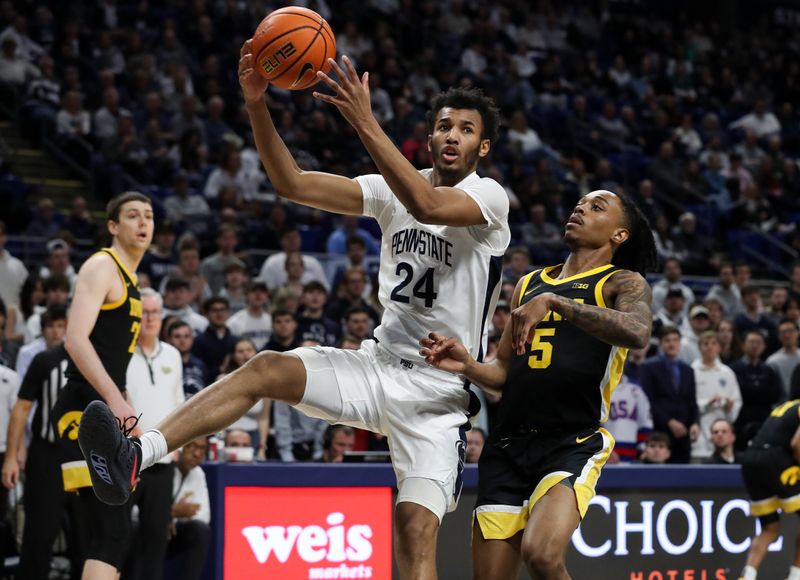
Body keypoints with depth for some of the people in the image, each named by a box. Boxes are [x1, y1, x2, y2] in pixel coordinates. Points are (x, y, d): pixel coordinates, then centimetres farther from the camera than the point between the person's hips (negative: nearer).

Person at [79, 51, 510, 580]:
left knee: (417, 535, -16)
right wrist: (257, 105, -16)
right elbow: (294, 184, -2)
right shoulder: (396, 188, 8)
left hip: (436, 394, -5)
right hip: (380, 363, 5)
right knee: (267, 369, -20)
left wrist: (365, 123, -37)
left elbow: (429, 207, -32)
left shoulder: (489, 197, -8)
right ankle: (136, 457, -33)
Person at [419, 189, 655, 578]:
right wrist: (467, 366, 3)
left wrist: (553, 302, -23)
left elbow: (637, 332, -20)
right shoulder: (529, 283, 22)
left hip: (574, 444, -6)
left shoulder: (622, 283, 3)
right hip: (509, 445, 6)